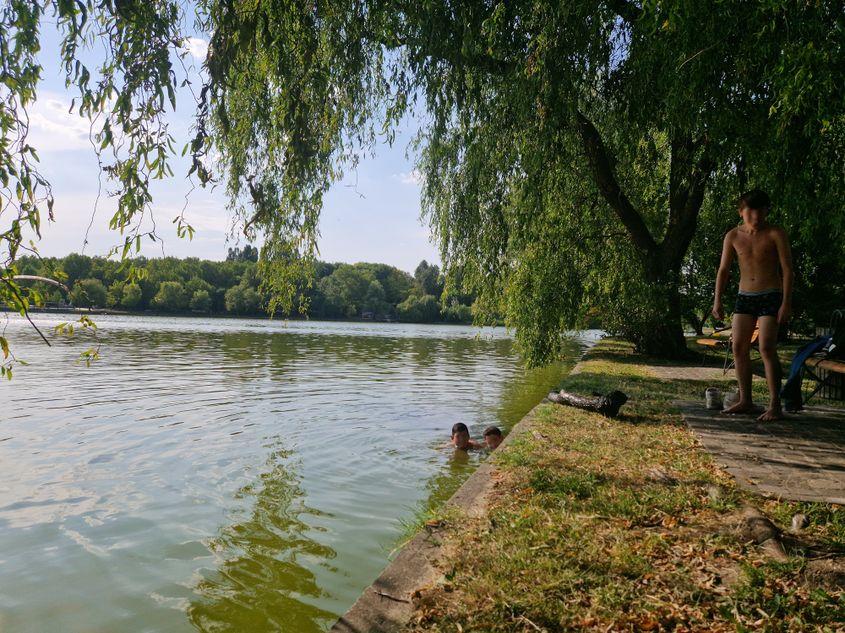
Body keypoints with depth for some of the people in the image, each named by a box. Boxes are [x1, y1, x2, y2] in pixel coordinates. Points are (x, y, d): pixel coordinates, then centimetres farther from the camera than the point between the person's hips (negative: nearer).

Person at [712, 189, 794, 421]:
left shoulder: (776, 234, -5)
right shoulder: (733, 236, 6)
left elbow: (787, 269, -7)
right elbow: (723, 270, 9)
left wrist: (786, 303, -14)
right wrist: (717, 301, 2)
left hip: (770, 297, -4)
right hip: (744, 297, 5)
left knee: (767, 348, -13)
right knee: (739, 347, 2)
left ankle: (775, 405, -7)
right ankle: (746, 401, 13)